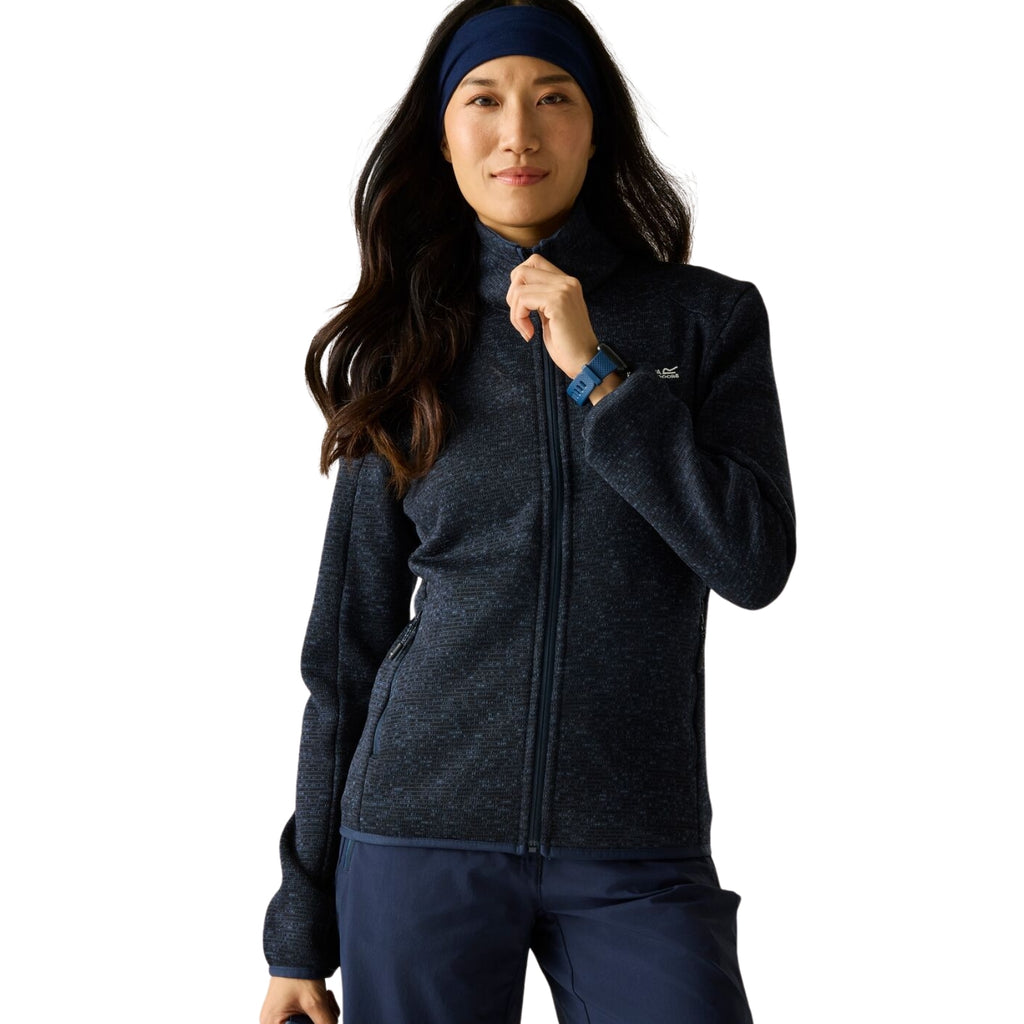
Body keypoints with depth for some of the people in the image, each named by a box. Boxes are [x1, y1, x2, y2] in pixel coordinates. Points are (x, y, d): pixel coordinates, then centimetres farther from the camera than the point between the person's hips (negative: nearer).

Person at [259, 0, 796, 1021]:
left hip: (639, 853, 0)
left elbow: (757, 564, -7)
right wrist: (301, 930, 7)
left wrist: (597, 374, -12)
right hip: (424, 836, 1)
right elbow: (348, 640, 7)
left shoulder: (708, 316, 4)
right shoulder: (408, 344, 6)